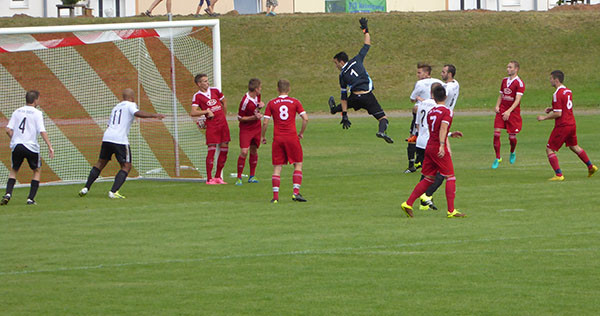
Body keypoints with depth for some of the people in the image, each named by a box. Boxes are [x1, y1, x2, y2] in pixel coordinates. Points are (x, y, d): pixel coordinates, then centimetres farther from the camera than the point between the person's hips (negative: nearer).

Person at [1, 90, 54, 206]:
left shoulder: (17, 112, 10)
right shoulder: (37, 113, -2)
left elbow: (8, 130, 4)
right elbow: (42, 132, -12)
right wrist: (50, 146, -10)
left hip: (16, 145, 3)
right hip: (31, 146, -3)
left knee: (13, 170, 19)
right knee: (37, 170, 16)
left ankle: (8, 194, -4)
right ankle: (31, 198, 7)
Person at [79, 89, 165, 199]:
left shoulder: (116, 107, 26)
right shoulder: (130, 105, 5)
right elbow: (137, 113, -17)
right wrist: (154, 115, -22)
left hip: (107, 137, 7)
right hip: (120, 139, -7)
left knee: (101, 163, 20)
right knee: (126, 166, 0)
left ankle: (86, 188, 18)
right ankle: (113, 192, -14)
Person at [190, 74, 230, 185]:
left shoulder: (215, 91, 10)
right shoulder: (197, 96, -4)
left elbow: (224, 103, 25)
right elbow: (193, 112, -13)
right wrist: (207, 111, -16)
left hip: (222, 123, 5)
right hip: (211, 125, -5)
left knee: (224, 149, 4)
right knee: (212, 149, -9)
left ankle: (218, 177, 15)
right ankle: (209, 179, -4)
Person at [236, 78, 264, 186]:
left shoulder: (257, 96, -3)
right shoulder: (245, 101, -25)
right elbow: (240, 118, -17)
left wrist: (261, 104, -4)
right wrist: (254, 117, -25)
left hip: (256, 128, 7)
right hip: (246, 129, -7)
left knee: (254, 150, 11)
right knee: (244, 152, -14)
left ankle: (252, 176, 20)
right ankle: (239, 178, -4)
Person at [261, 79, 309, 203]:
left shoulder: (271, 103, 2)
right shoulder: (295, 102, 2)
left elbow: (265, 122, -1)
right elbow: (305, 118, -4)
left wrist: (263, 136, 13)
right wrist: (301, 132, 10)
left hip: (277, 138, 1)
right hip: (292, 136, -1)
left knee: (277, 167, 4)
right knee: (298, 165, 10)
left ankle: (275, 196, -4)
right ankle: (296, 192, -2)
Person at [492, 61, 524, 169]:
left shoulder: (519, 83, -9)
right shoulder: (505, 80, 11)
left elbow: (517, 100, -16)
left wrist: (509, 111, -26)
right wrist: (497, 106, 1)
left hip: (513, 111, -5)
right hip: (502, 111, 5)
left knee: (512, 136, 1)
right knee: (496, 134, -8)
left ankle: (512, 153, 33)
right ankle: (497, 158, 1)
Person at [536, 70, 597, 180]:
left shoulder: (557, 95, -18)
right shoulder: (568, 91, 9)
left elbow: (558, 114, -21)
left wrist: (544, 117, -9)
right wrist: (552, 109, 16)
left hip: (562, 126, -9)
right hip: (572, 124, 9)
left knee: (550, 150, -2)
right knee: (574, 146, 28)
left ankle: (558, 175, -9)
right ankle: (591, 166, 34)